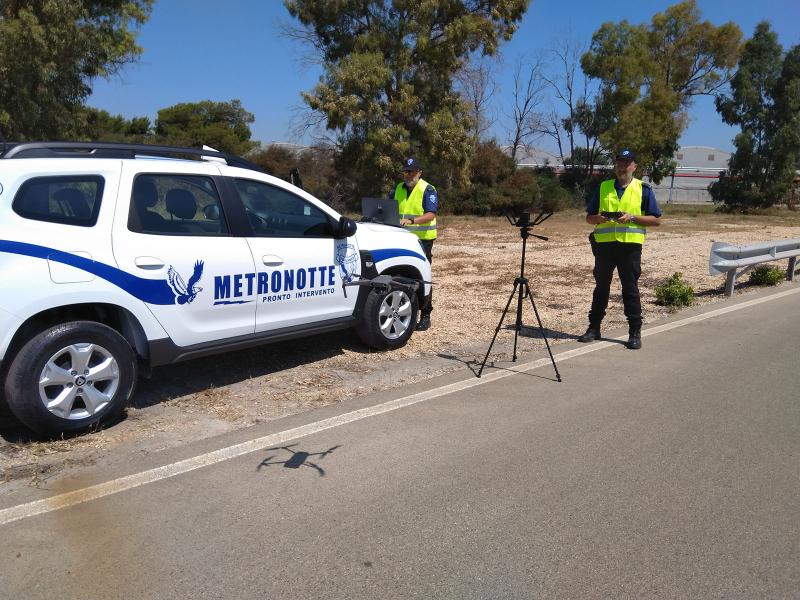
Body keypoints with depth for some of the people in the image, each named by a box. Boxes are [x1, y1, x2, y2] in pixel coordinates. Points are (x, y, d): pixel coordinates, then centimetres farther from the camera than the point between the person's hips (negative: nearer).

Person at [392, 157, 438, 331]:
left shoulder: (428, 190, -6)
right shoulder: (398, 188, 14)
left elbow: (431, 215, -17)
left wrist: (411, 221, -32)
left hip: (422, 239, -6)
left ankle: (425, 317, 3)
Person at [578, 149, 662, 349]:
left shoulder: (643, 189, 4)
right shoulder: (603, 188, 11)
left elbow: (656, 220, 3)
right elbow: (589, 217, 13)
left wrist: (632, 217, -12)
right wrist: (599, 218, -10)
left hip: (630, 245, -2)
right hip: (604, 244, 3)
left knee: (630, 289, 0)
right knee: (601, 287, 9)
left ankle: (635, 332, 9)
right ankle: (594, 328, 18)